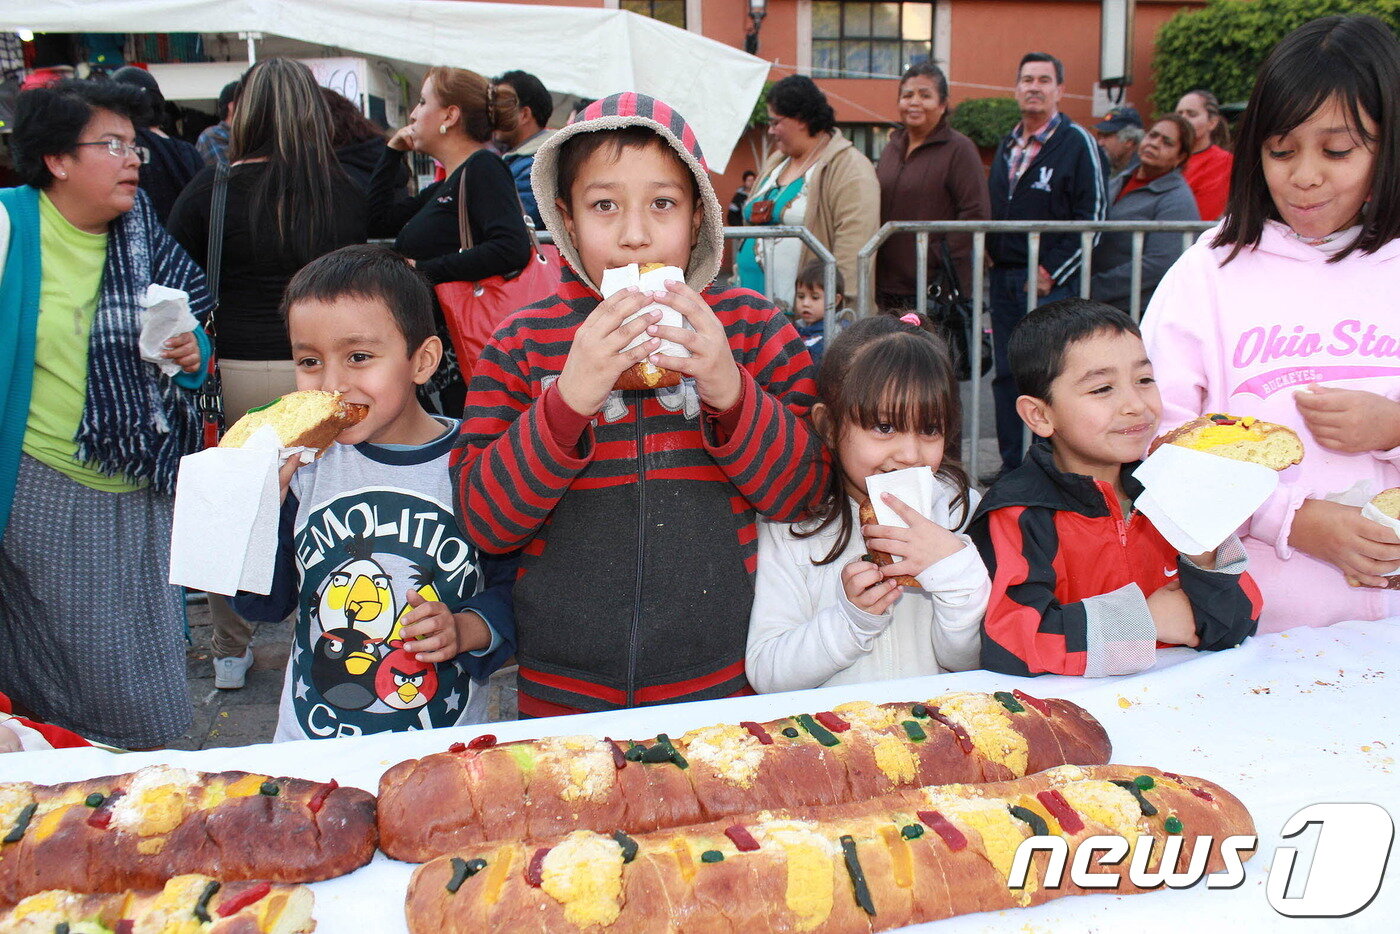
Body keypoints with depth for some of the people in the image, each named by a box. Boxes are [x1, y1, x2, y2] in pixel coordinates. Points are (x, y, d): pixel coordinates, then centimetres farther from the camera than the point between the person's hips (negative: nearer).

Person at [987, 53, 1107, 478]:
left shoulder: (1077, 143, -5)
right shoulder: (1007, 145, 16)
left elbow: (1093, 216, -10)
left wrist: (1052, 272, -13)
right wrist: (991, 255, 6)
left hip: (1052, 284, -7)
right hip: (1004, 279, 7)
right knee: (1006, 375, 9)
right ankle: (1012, 463, 19)